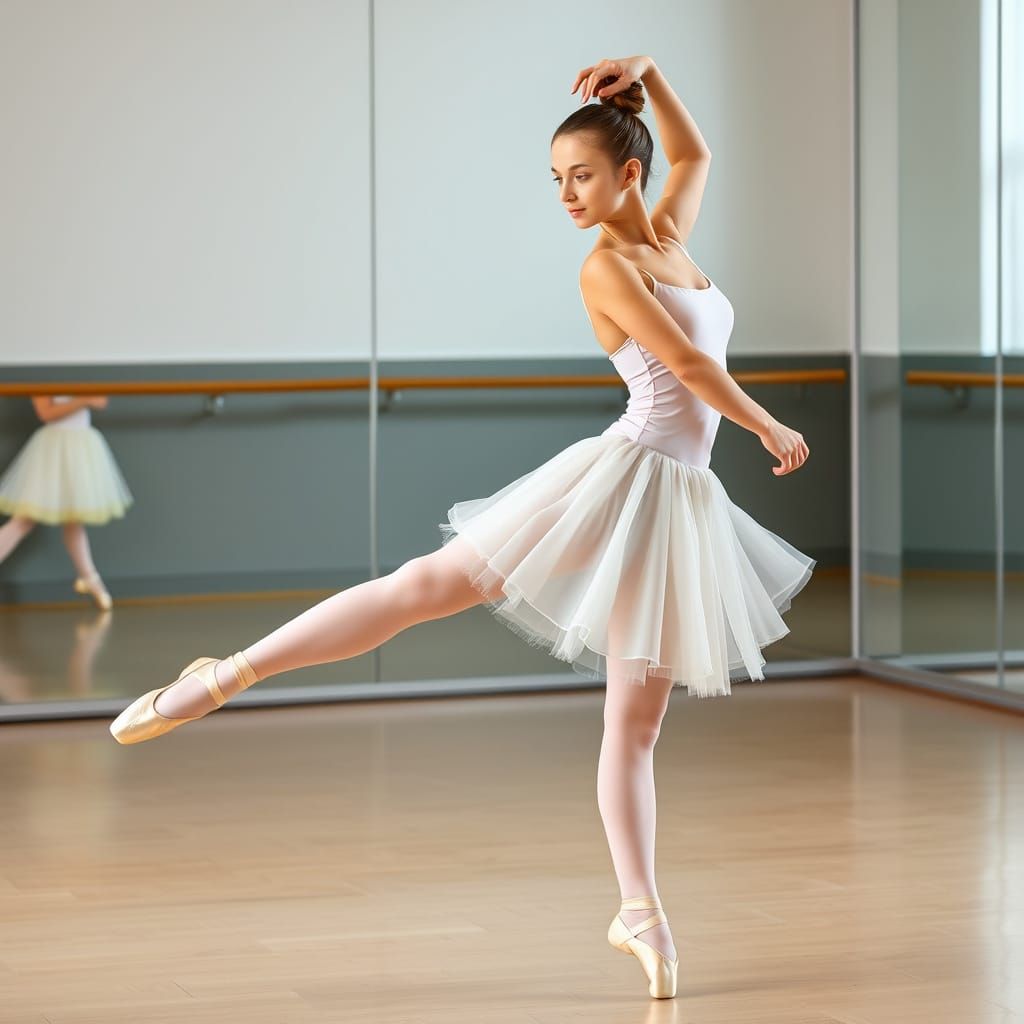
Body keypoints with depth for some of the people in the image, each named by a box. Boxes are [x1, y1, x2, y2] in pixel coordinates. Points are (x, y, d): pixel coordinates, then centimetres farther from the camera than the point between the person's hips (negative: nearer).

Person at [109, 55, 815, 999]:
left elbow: (695, 155, 32)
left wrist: (647, 73, 18)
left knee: (637, 716, 6)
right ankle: (223, 678, -10)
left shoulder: (668, 237, 14)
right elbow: (693, 367, -12)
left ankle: (641, 913, 10)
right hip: (623, 476, -6)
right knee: (429, 584, -11)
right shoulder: (607, 266, -7)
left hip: (680, 506, 6)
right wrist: (774, 432, 0)